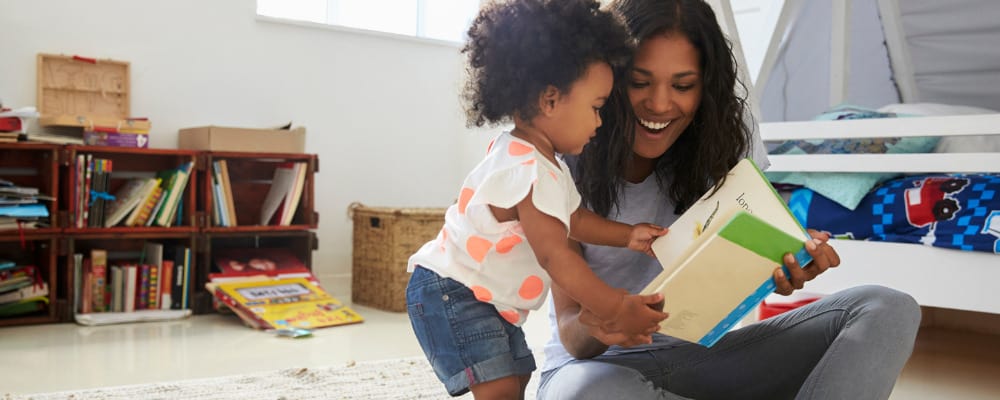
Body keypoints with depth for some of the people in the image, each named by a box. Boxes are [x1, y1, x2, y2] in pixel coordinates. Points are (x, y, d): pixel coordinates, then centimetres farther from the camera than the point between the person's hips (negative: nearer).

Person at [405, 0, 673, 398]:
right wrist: (615, 309, -27)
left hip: (489, 300, 11)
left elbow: (571, 218, 16)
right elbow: (555, 256, -29)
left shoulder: (543, 163, 7)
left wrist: (627, 235, 5)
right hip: (451, 293, -11)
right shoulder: (529, 173, -27)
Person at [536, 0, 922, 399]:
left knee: (887, 311, -14)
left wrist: (789, 257, -27)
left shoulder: (726, 143, -3)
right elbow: (570, 330, -14)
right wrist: (593, 328, -38)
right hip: (599, 365, -3)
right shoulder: (570, 162, -14)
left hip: (698, 354, 4)